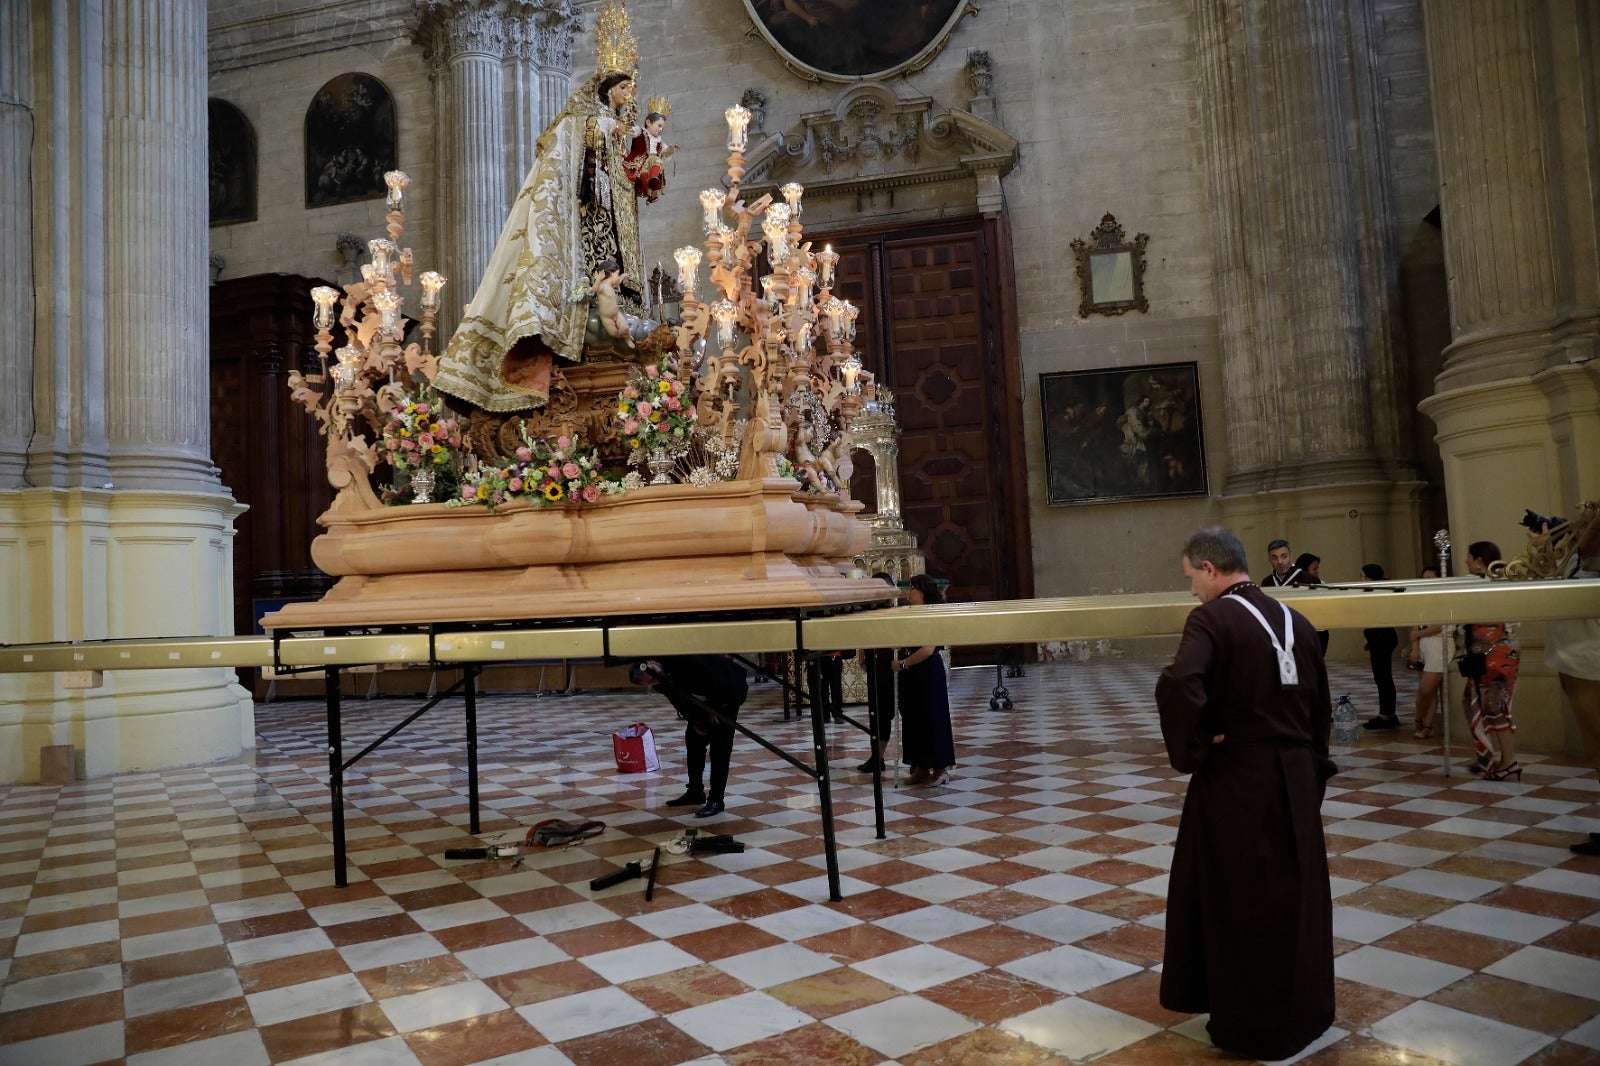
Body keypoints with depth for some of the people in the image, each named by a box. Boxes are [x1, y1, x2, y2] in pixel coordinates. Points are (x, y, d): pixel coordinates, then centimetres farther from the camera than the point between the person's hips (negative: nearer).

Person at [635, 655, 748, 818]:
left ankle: (716, 800, -6)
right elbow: (680, 702, -1)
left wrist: (714, 709, -19)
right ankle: (695, 792, 21)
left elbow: (714, 678, -30)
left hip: (728, 690, -8)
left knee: (719, 743, -11)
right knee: (693, 737, 8)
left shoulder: (680, 660, -34)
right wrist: (696, 721, -10)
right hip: (707, 696, 8)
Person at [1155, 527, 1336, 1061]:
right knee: (1294, 895, 19)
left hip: (1235, 781, -6)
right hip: (1297, 777, 7)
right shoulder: (1295, 620, 6)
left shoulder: (1211, 619, -16)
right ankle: (1303, 1012, 34)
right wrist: (1313, 769, 22)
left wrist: (1189, 751, -18)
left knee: (1237, 901, 9)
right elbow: (1319, 708, 14)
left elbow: (1178, 686, -33)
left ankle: (1250, 1023, 22)